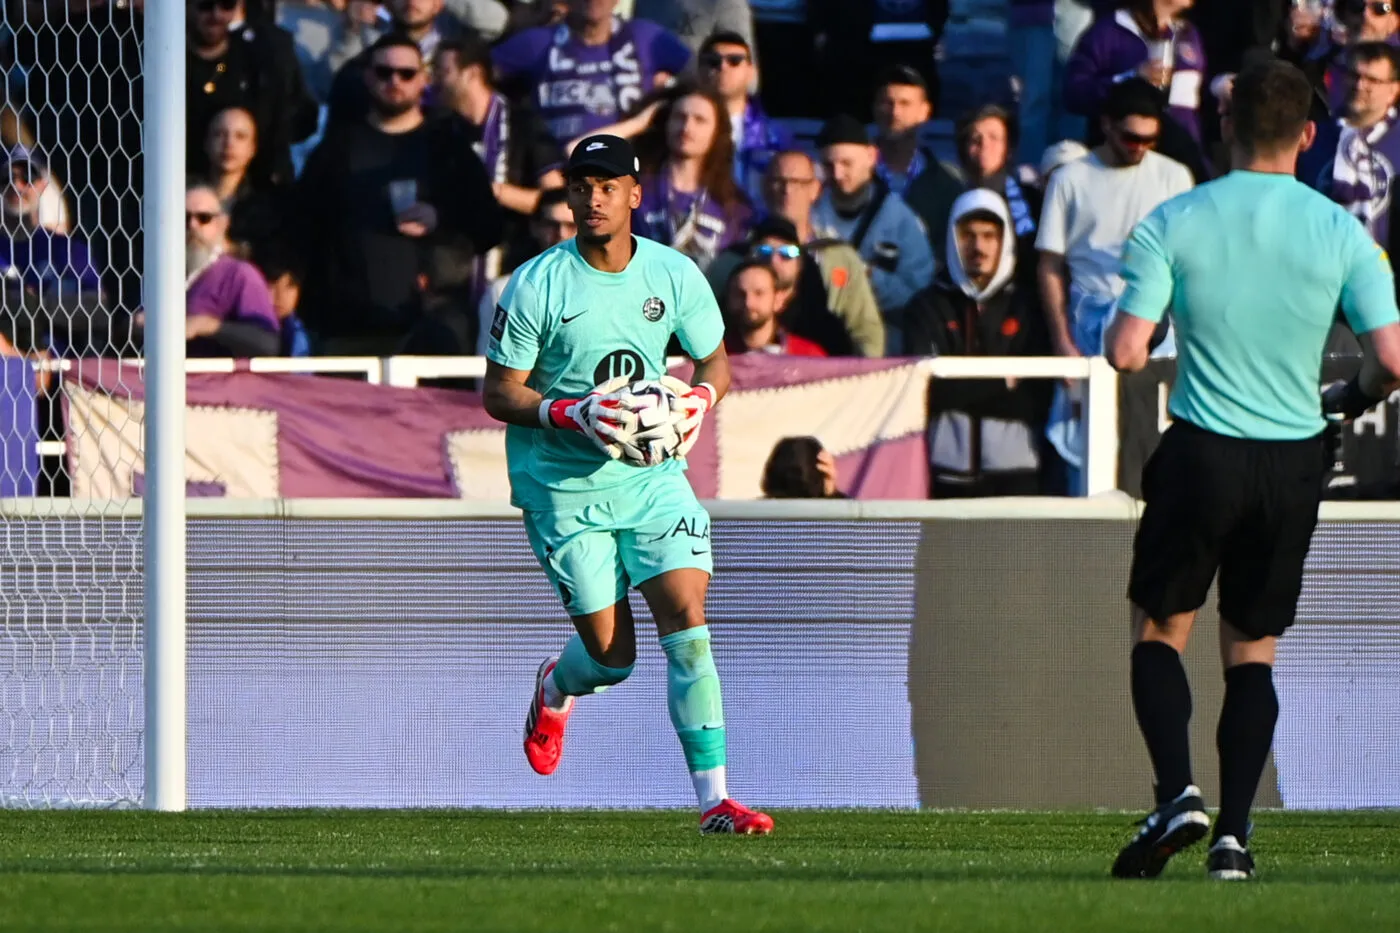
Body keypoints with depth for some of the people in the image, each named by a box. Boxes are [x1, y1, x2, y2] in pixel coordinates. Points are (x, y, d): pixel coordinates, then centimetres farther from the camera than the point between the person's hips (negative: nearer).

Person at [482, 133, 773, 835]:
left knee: (688, 622, -14)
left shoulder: (675, 275, -1)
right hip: (562, 486, -2)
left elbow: (715, 360, 13)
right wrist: (571, 414, -23)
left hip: (653, 477, 2)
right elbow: (499, 394, -6)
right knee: (612, 655, -1)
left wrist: (700, 398, -10)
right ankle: (555, 689, 38)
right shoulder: (535, 286, -10)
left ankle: (714, 798, -12)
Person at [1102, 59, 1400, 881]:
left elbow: (1127, 351, -12)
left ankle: (1178, 794, -7)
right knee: (1253, 649, 13)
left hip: (1202, 451, -1)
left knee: (1160, 629, 15)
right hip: (1294, 460, 1)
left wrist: (1120, 332, 12)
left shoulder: (1172, 224, -7)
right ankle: (1233, 834, 3)